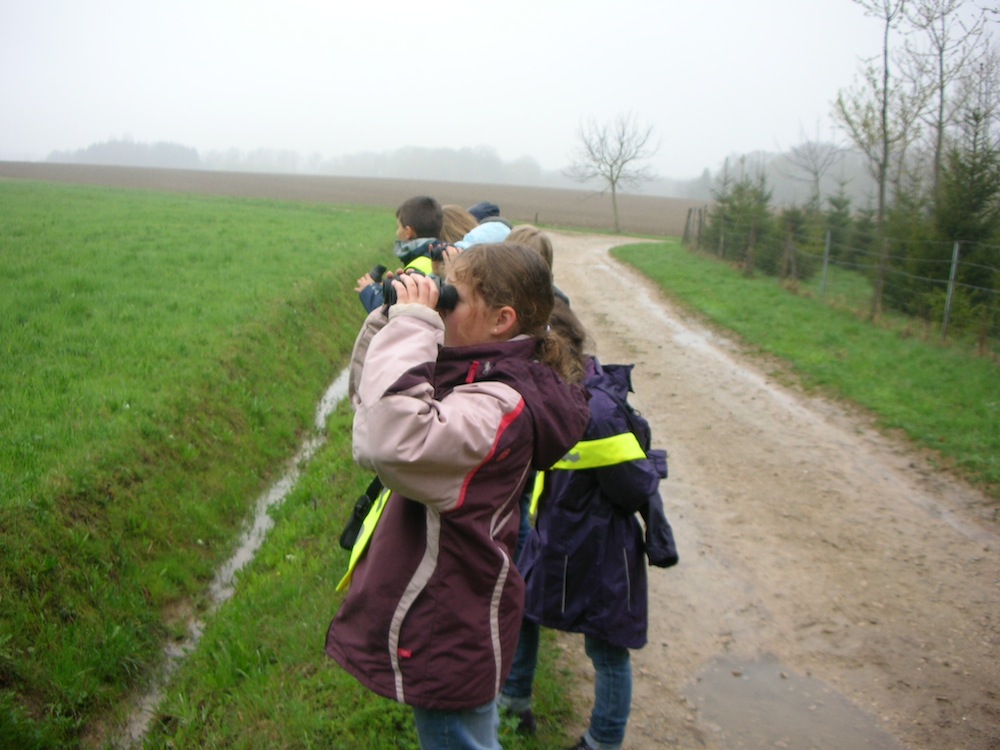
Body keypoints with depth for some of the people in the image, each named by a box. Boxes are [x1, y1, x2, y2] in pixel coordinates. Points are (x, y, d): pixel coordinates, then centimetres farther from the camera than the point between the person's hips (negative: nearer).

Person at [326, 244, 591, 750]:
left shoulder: (500, 405, -27)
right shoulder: (473, 374, 2)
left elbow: (397, 443, -44)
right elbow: (366, 394, 12)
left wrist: (412, 323, -34)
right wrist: (393, 317, -3)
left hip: (447, 634, -9)